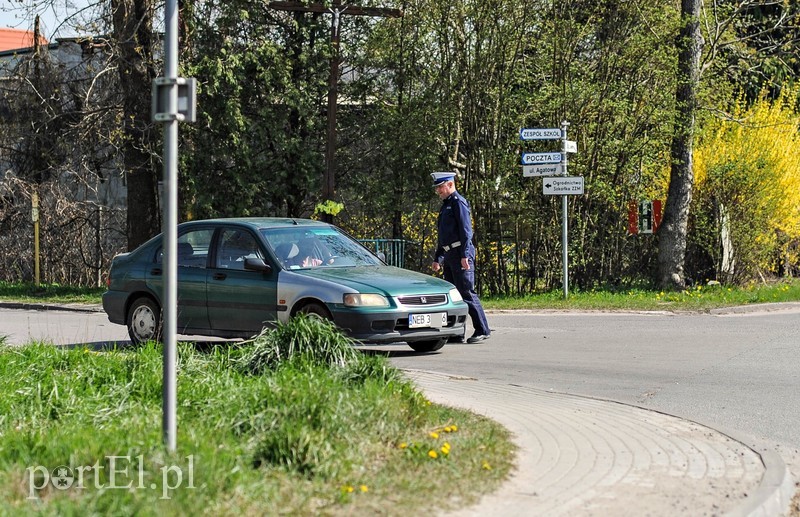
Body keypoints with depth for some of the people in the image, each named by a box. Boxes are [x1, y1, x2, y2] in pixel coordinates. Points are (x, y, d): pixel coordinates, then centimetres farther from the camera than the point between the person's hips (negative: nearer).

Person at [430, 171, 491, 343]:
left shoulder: (458, 202, -7)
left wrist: (465, 255, -23)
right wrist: (437, 259, 24)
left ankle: (482, 330, -8)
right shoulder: (445, 205, 22)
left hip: (460, 254, -10)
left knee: (466, 293, -11)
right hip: (449, 255, 10)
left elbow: (466, 230, -16)